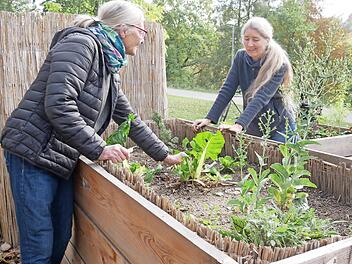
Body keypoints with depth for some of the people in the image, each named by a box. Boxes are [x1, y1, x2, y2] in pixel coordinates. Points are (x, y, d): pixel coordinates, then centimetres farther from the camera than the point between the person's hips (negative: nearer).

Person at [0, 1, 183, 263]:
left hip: (63, 160, 9)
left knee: (62, 239, 14)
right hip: (33, 154, -9)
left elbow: (130, 120, 19)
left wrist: (165, 155, 20)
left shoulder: (109, 68, 14)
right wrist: (99, 149, -21)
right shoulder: (81, 43, -13)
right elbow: (58, 105, -25)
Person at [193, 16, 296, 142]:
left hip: (280, 127, -4)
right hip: (252, 127, 4)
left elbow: (262, 97, -31)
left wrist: (239, 125, -43)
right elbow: (227, 89, -9)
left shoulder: (279, 64, -19)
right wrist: (209, 118, -19)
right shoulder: (240, 57, -4)